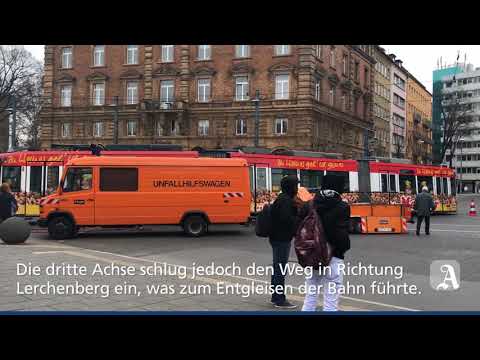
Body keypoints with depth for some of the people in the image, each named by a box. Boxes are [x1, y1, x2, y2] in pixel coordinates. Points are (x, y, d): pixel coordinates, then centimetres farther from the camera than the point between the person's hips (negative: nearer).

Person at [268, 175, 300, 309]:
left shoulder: (282, 199, 15)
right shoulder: (286, 200, -16)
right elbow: (286, 219, -25)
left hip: (277, 237, 11)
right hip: (282, 238, -11)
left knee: (277, 267, 15)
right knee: (280, 268, -5)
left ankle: (276, 296, 24)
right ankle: (280, 299, 0)